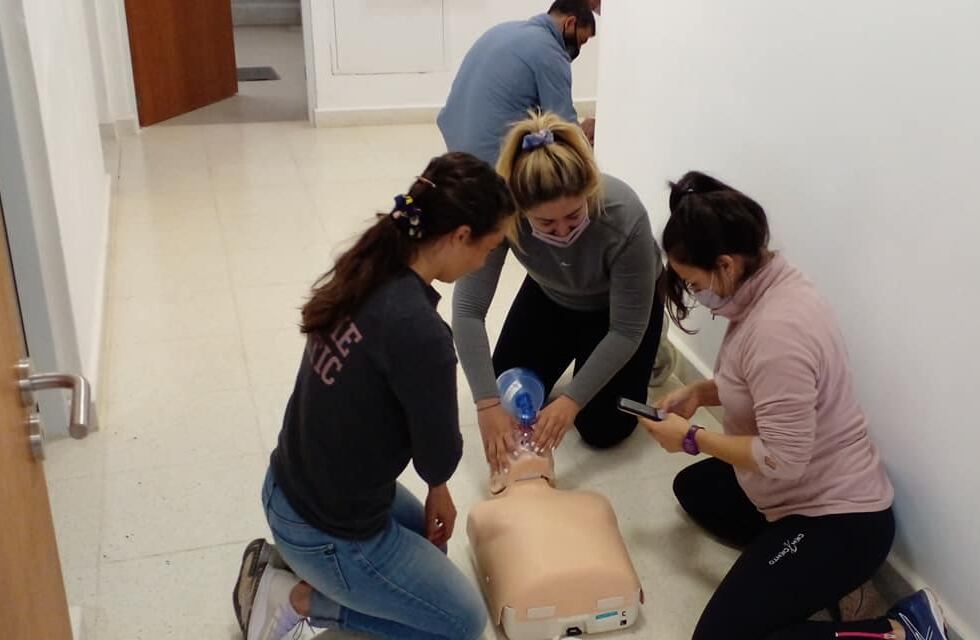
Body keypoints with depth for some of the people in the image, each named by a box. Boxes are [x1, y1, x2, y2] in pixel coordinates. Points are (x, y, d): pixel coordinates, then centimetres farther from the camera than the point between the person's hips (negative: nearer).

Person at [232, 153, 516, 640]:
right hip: (328, 532, -8)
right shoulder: (418, 330, -33)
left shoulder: (366, 274, -6)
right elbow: (438, 457, -19)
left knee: (429, 544, 31)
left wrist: (434, 495, 10)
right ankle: (299, 599, 6)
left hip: (289, 489, 8)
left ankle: (300, 562, 18)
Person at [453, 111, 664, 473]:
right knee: (510, 400, 1)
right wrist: (487, 404, -38)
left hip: (621, 304, -2)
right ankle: (570, 352, 26)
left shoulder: (624, 217, -40)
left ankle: (643, 357, 22)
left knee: (602, 429, -4)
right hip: (550, 297, 3)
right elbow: (468, 309, -32)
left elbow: (627, 330, -28)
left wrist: (571, 401, -32)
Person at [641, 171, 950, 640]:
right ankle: (806, 573, 13)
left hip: (838, 519, -10)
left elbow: (782, 460, -29)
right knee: (692, 486, 27)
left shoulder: (777, 329, -32)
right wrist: (700, 392, 1)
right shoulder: (766, 288, -2)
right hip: (816, 493, 11)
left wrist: (693, 438, -16)